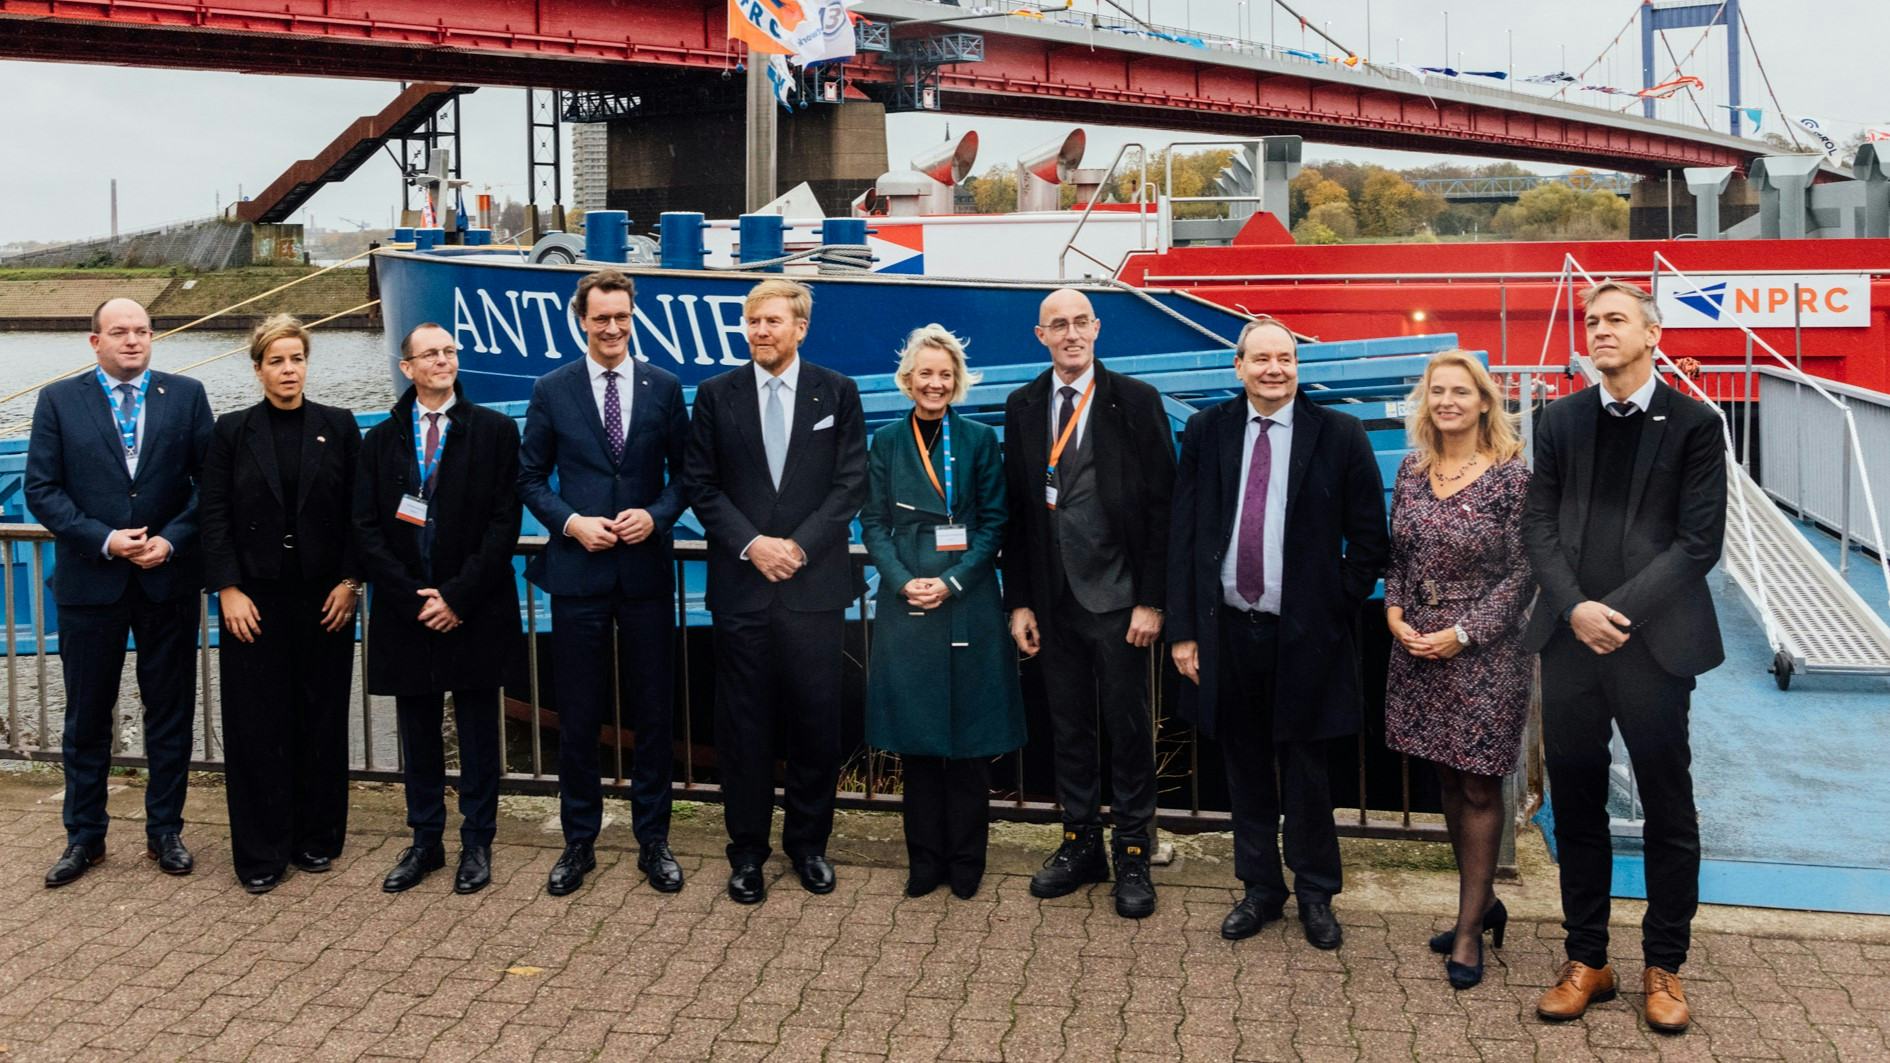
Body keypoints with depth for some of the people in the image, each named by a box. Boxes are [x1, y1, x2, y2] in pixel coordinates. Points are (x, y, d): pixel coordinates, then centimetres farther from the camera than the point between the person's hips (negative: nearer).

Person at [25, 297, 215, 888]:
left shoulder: (186, 395, 3)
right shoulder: (59, 400, 2)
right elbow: (41, 489, -2)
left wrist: (173, 539, -13)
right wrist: (102, 540, -13)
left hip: (168, 579, 0)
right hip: (89, 582, 0)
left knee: (171, 712, 8)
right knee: (87, 716, 10)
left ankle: (165, 831, 21)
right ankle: (84, 835, 24)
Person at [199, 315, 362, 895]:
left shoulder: (338, 427, 4)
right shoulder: (233, 431, 3)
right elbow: (214, 515, 1)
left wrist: (350, 581, -5)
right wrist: (228, 590, -8)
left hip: (325, 598, 1)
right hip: (254, 601, 0)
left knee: (322, 719, 7)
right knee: (256, 725, 2)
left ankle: (316, 839, 20)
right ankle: (261, 853, 12)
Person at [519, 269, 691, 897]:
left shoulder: (663, 387, 4)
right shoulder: (552, 391, 2)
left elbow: (684, 472, 7)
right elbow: (531, 479, 5)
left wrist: (657, 515, -11)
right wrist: (571, 522, -11)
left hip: (647, 572, 1)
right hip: (578, 573, 0)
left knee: (653, 713, 7)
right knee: (577, 716, 7)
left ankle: (653, 841, 21)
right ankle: (579, 843, 21)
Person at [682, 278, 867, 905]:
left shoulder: (837, 393, 5)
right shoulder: (717, 396, 6)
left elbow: (850, 483, 0)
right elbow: (700, 484, 4)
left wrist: (798, 546, -10)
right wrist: (750, 544, -9)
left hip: (815, 585, 0)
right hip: (740, 586, 0)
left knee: (816, 722, 5)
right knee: (743, 724, 5)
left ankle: (808, 843, 22)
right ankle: (747, 851, 17)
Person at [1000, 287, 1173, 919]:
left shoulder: (1135, 402, -4)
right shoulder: (1023, 407, 7)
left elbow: (1161, 506, -6)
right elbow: (1015, 509, 9)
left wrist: (1151, 601, -10)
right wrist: (1019, 601, 4)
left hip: (1118, 598, -3)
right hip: (1053, 600, 4)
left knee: (1129, 726, 5)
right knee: (1067, 725, 12)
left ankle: (1132, 855, 17)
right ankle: (1081, 845, 25)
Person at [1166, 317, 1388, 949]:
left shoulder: (1338, 435, -3)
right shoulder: (1206, 432, 3)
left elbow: (1369, 538, 2)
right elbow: (1183, 534, 4)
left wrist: (1337, 607, -3)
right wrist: (1183, 629, 0)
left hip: (1304, 634, -2)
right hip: (1228, 630, 2)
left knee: (1305, 768, 9)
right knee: (1245, 766, 13)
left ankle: (1316, 896, 26)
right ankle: (1260, 889, 28)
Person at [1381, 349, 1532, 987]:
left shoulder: (1511, 477, -10)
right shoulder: (1411, 472, 6)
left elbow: (1522, 573, -10)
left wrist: (1463, 633, -15)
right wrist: (1394, 611, -4)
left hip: (1484, 652, -5)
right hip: (1417, 647, 6)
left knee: (1478, 788, 2)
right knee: (1449, 780, 14)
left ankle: (1470, 928, 12)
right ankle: (1482, 903, 30)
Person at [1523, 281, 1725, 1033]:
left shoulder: (1694, 424, 1)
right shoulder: (1561, 420, 10)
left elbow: (1700, 541, -5)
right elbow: (1538, 524, 5)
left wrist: (1621, 611, -13)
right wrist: (1575, 607, -10)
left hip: (1654, 640, -3)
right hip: (1570, 639, 3)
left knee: (1668, 812, 6)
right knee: (1576, 807, 9)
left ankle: (1664, 967, 20)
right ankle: (1586, 960, 20)